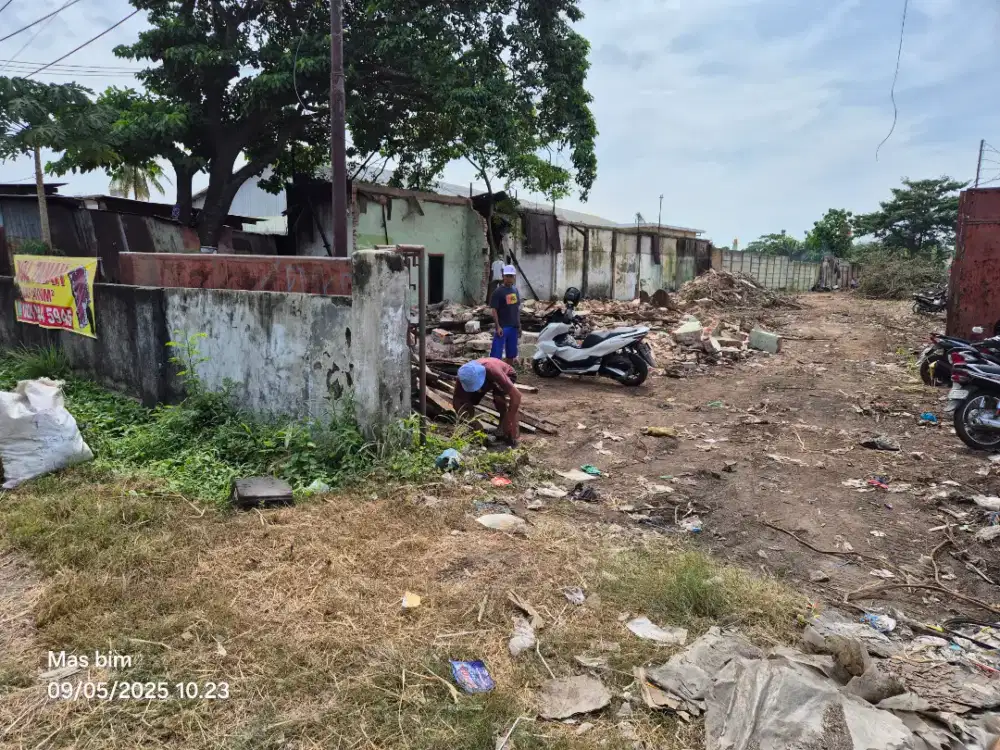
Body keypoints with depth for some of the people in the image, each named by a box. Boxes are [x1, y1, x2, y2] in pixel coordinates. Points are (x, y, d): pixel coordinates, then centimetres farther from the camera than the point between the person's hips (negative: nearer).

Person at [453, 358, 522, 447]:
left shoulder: (492, 371, -46)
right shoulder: (465, 376, -34)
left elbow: (516, 395, -46)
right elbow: (456, 401, -25)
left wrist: (508, 421, -45)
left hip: (507, 375, -3)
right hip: (487, 379, 4)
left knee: (499, 398, -34)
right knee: (465, 402, -17)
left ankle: (510, 435, -18)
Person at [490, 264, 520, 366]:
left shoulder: (515, 290, 10)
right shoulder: (498, 291, -10)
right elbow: (494, 309, -12)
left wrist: (519, 325, 15)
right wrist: (497, 326, -18)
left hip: (513, 327, 7)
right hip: (502, 327, -7)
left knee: (511, 354, 14)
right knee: (496, 355, -7)